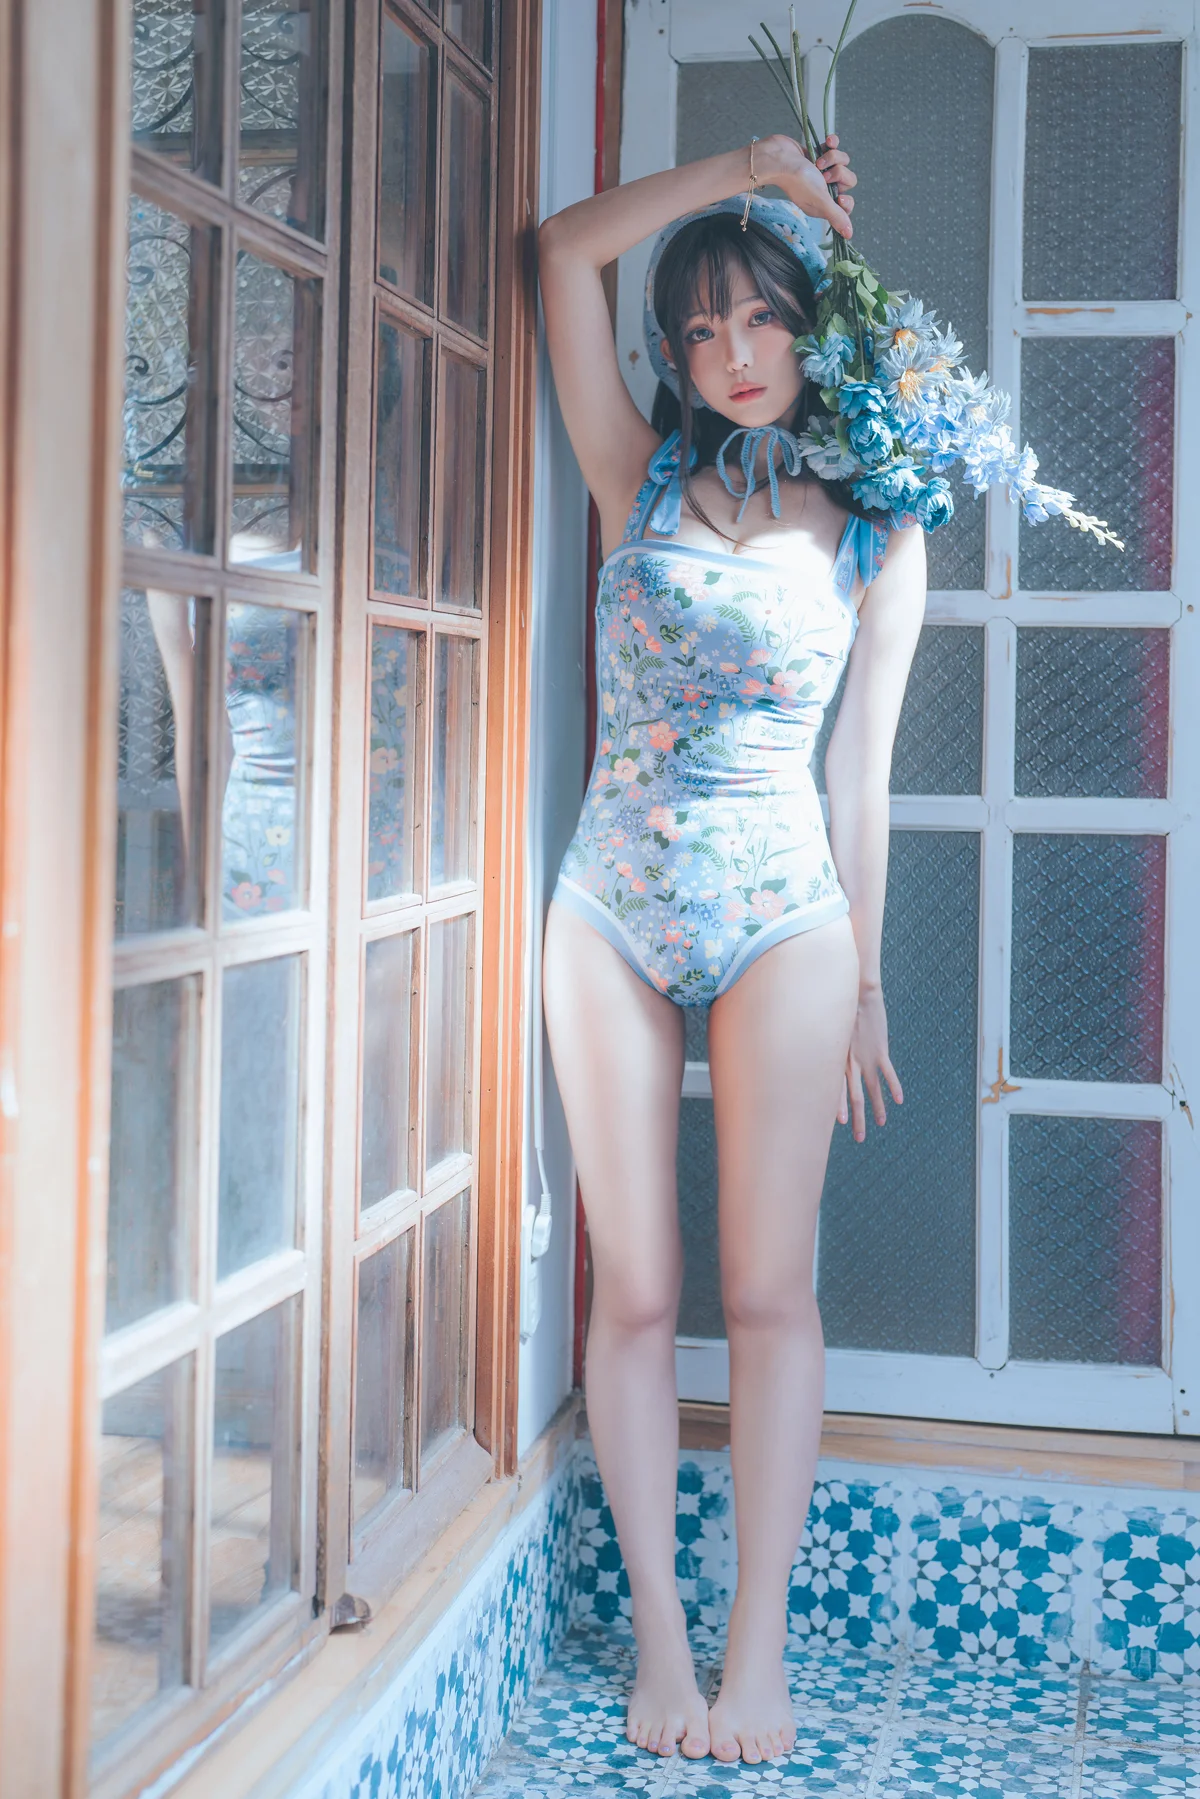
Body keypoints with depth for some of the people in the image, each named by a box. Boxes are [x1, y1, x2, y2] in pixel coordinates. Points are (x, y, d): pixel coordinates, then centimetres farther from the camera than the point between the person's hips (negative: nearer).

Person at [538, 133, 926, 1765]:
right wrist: (745, 164, 3)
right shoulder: (643, 477, 8)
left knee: (771, 1294, -1)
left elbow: (861, 766, 7)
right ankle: (661, 1645, 13)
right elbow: (567, 251, 3)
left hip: (782, 917, -1)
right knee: (635, 1291, 2)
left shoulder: (878, 537, 6)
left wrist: (865, 977, 8)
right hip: (612, 912, 1)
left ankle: (758, 1652, 8)